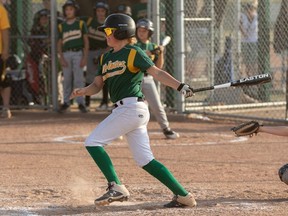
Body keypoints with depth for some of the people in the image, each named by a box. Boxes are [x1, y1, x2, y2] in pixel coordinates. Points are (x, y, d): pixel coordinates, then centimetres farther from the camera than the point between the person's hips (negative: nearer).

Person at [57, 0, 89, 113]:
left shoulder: (81, 24, 5)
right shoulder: (61, 26, 11)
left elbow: (86, 41, 3)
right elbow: (59, 43, 11)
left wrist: (84, 57, -6)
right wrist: (61, 58, -1)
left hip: (78, 53, -2)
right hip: (66, 54, 2)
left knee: (79, 79, -5)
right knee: (67, 79, 4)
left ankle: (81, 103, -3)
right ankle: (66, 103, 11)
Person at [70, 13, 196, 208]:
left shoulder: (133, 53, -4)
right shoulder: (106, 58, 20)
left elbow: (157, 73, -12)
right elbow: (97, 86, 18)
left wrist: (180, 86, -26)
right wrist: (83, 91, -3)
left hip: (132, 107, -8)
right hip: (125, 110, 8)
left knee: (93, 142, -9)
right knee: (145, 160, 5)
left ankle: (116, 188, -10)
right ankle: (183, 196, 6)